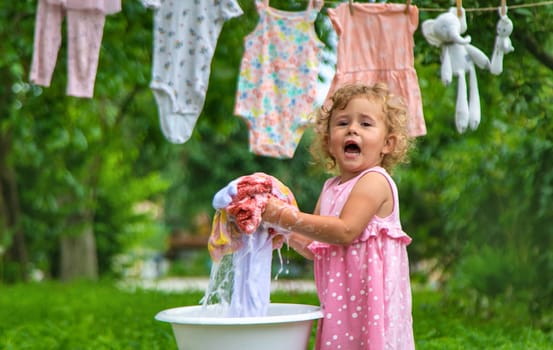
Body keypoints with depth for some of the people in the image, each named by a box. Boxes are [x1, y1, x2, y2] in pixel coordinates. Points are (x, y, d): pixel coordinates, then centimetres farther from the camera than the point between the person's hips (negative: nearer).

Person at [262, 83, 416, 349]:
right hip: (339, 298, 8)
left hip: (371, 296, -8)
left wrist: (287, 217, -21)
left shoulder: (375, 181, -11)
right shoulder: (330, 188, 15)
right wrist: (281, 226, -1)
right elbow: (317, 249, 15)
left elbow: (346, 231, -22)